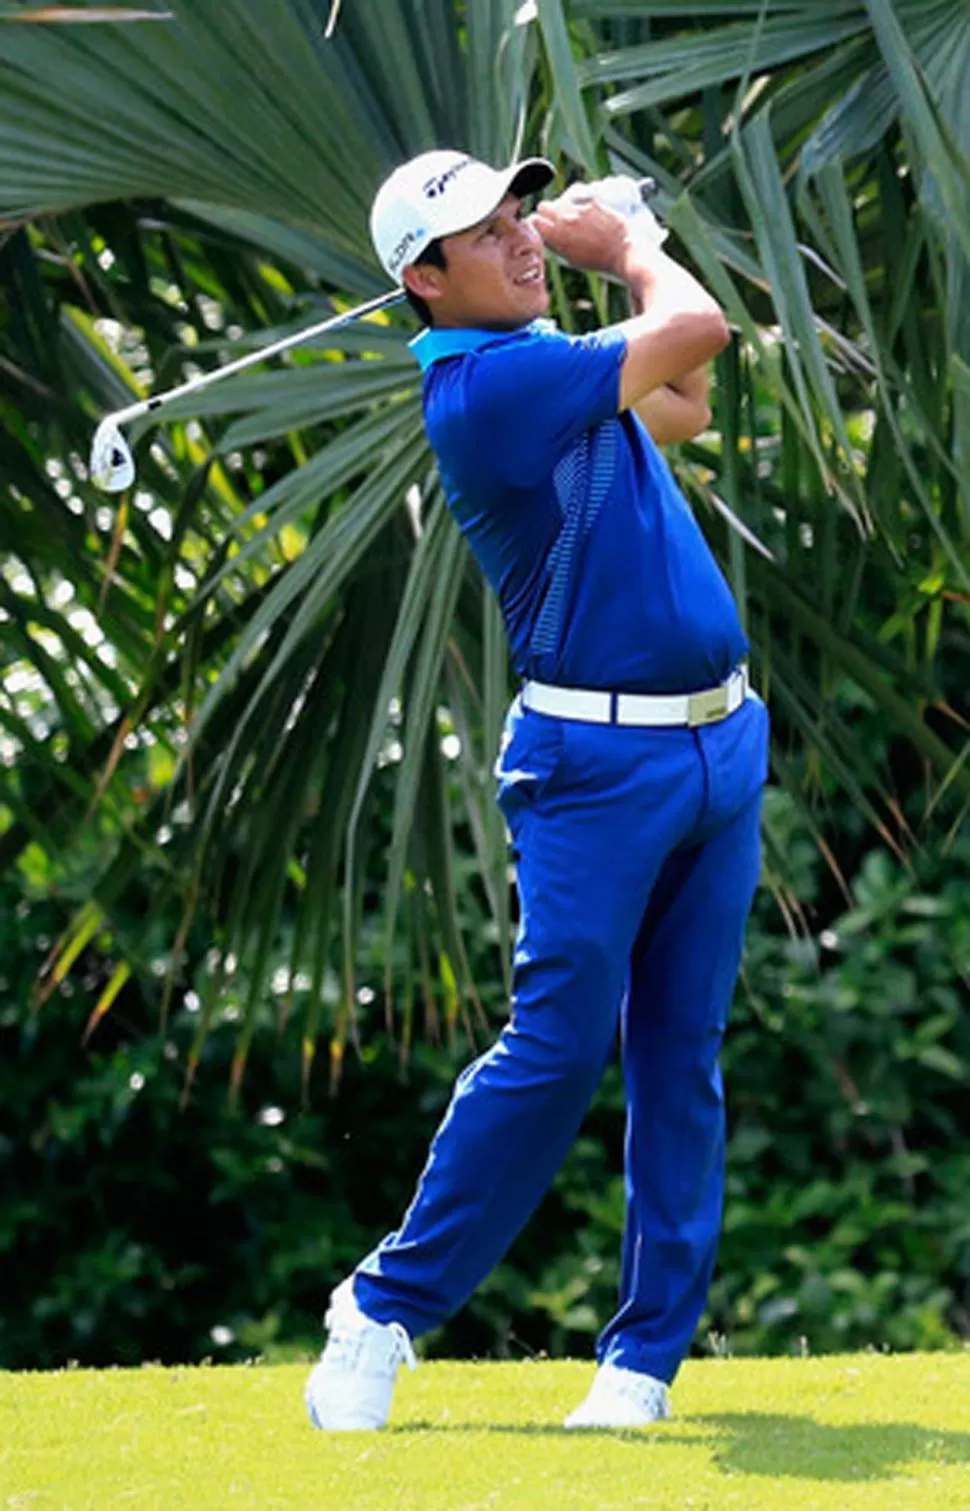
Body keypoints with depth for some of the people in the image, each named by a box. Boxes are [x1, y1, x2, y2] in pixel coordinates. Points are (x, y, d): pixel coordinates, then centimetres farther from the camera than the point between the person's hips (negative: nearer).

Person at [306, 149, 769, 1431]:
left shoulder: (553, 359, 13)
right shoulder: (481, 386, -16)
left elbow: (685, 403, 31)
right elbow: (697, 329, -15)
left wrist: (624, 247, 19)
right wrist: (628, 251, 5)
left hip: (722, 740, 8)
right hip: (598, 759, -8)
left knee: (684, 1055, 5)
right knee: (558, 1047, -10)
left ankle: (649, 1351, 8)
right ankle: (387, 1307, 2)